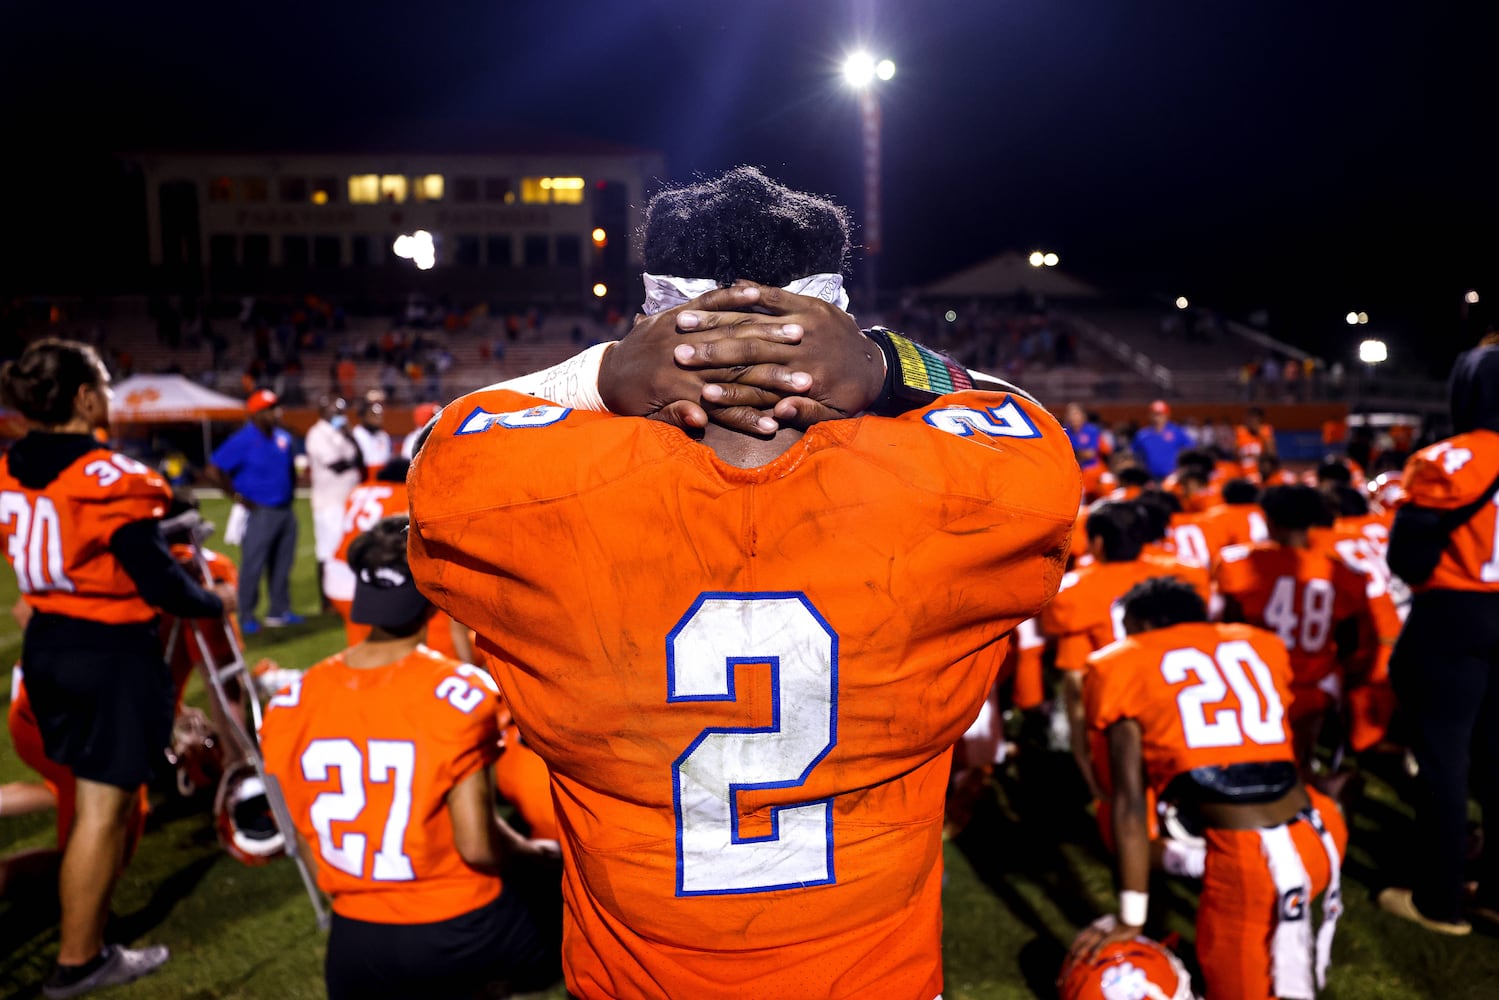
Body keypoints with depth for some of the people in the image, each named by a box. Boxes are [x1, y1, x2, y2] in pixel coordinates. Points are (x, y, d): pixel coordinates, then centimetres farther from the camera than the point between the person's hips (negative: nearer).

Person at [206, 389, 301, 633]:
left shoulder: (284, 438, 6)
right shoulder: (242, 441, -12)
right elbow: (214, 472, -15)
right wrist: (238, 497, -12)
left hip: (286, 511, 6)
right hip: (260, 513, -6)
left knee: (281, 565, 12)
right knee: (253, 566, -1)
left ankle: (279, 611, 23)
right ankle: (246, 617, 9)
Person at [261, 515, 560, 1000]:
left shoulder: (290, 705, -6)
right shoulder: (460, 694, -20)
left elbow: (307, 839, 4)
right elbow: (477, 847, -18)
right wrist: (531, 850, 1)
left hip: (355, 945, 4)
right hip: (460, 935, -4)